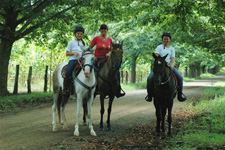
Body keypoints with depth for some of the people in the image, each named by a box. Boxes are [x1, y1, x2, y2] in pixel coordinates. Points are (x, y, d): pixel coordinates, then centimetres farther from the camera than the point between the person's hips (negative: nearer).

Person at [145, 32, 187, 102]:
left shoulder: (171, 48, 14)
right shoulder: (159, 47, 8)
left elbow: (173, 59, 5)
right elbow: (156, 56, -4)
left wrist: (172, 65, -17)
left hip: (169, 65, 2)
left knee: (180, 77, -17)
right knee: (150, 78, -24)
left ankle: (180, 94, 0)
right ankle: (149, 94, -6)